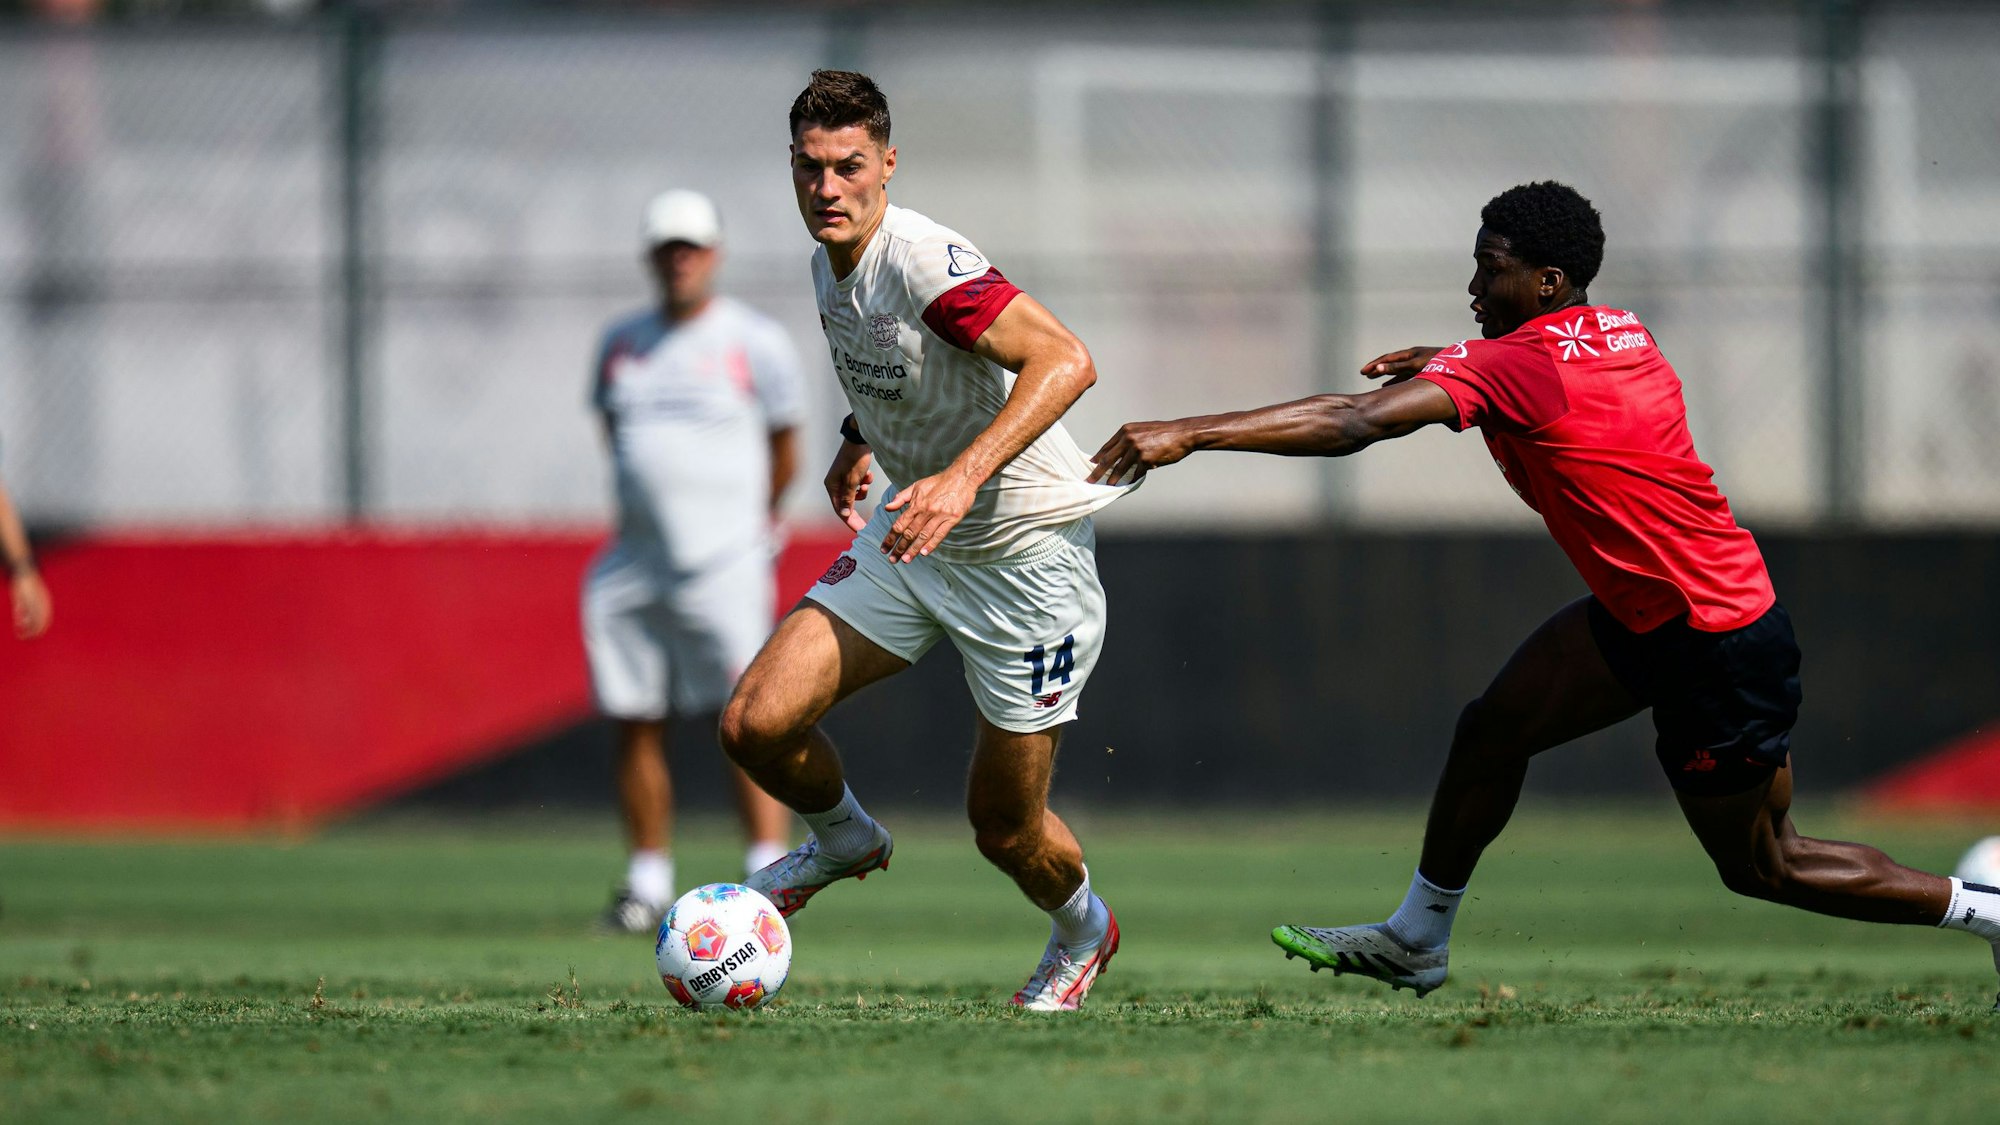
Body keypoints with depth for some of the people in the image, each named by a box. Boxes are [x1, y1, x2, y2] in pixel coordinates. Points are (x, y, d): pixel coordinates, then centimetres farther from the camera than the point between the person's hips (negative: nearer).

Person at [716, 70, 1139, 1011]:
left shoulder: (921, 259, -26)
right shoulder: (829, 266, 1)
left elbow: (1063, 361, -36)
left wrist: (962, 477, -44)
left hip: (1027, 552, -7)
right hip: (910, 543, 7)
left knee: (1005, 828, 2)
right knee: (756, 724, -8)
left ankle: (1083, 931, 36)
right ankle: (844, 842, 24)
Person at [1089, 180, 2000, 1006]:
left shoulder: (1519, 365, -24)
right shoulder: (1618, 329, 2)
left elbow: (1354, 423, -31)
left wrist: (1189, 434, -32)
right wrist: (1446, 362, 12)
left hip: (1716, 647, -9)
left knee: (1763, 867, 5)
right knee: (1492, 731, 8)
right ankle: (1417, 940, 20)